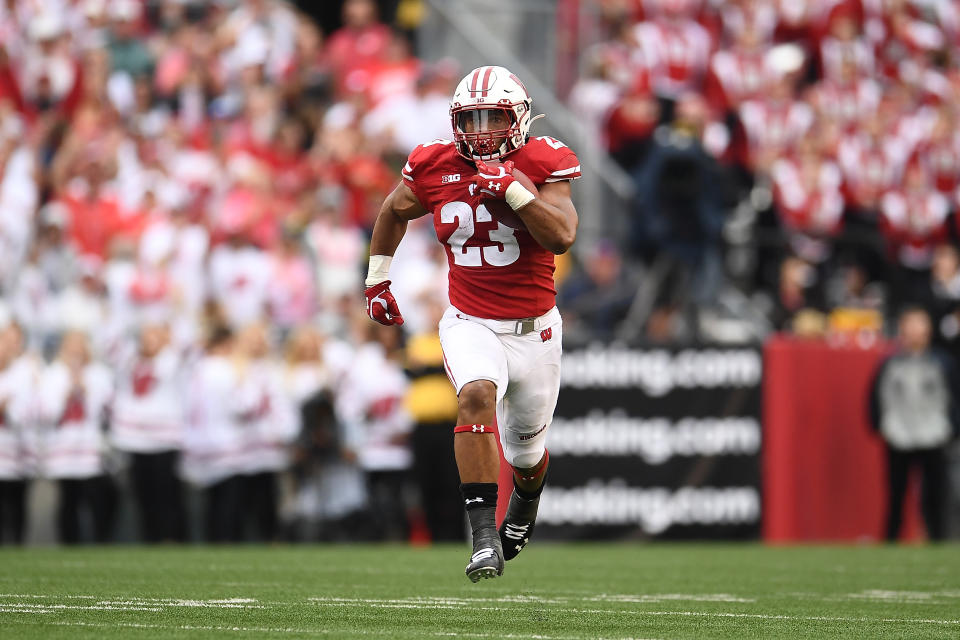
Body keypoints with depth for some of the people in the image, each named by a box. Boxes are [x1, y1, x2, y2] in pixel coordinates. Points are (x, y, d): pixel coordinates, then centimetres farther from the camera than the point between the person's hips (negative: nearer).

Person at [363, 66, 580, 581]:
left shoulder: (541, 164, -11)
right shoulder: (435, 169, -5)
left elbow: (563, 235, -24)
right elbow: (393, 212, 16)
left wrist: (512, 186, -29)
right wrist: (377, 278, 19)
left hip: (533, 328, 0)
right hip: (470, 323, 0)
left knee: (526, 453, 17)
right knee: (477, 395, -33)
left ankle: (526, 501, 56)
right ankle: (484, 537, -36)